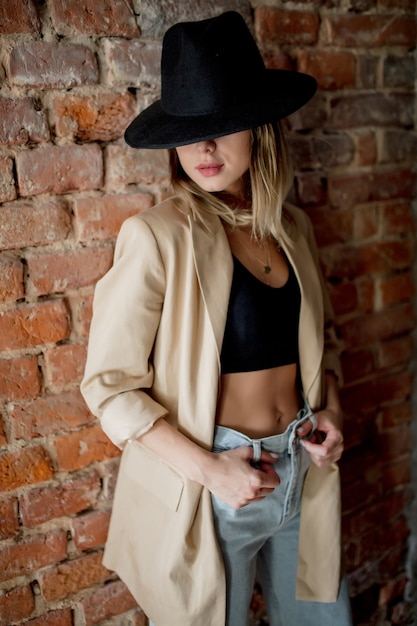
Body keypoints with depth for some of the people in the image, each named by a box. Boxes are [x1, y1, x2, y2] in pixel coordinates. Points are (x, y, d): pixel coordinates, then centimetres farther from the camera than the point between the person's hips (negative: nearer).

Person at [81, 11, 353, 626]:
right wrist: (208, 469, -19)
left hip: (303, 471, 6)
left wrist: (331, 410, -2)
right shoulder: (156, 236, -16)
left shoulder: (293, 228, 1)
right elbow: (109, 384, -14)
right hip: (210, 488, -5)